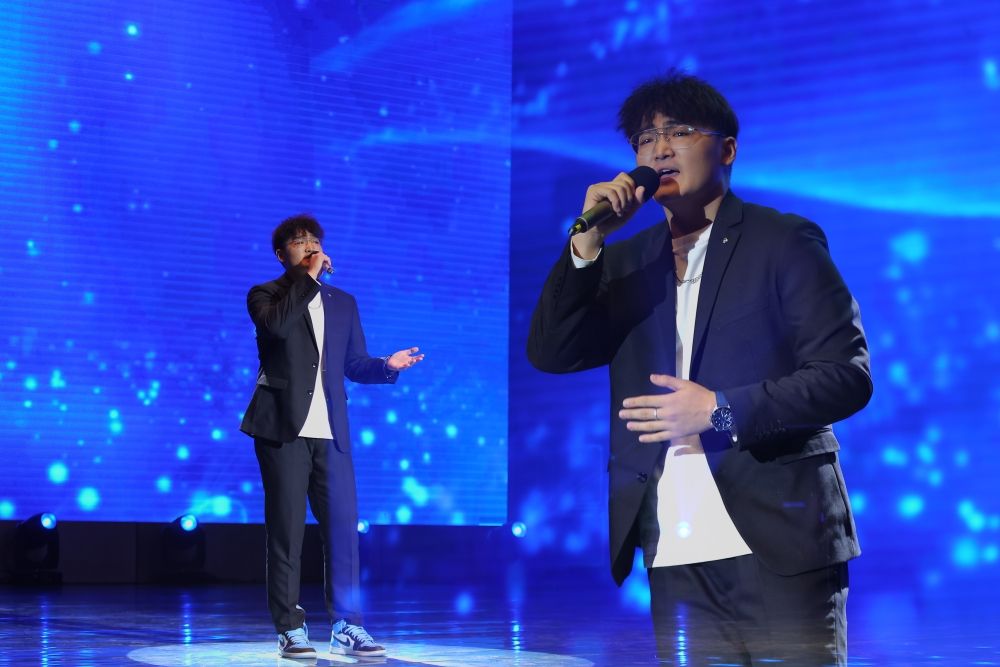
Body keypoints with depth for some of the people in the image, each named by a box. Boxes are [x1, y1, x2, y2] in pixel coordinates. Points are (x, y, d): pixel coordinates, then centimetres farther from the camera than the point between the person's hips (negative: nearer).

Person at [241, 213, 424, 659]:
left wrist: (388, 366, -3)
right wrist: (307, 278, -13)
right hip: (284, 429, -4)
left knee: (343, 527, 0)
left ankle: (347, 628, 7)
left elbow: (354, 365, 16)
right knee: (286, 531, -2)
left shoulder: (343, 303, 19)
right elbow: (276, 324, -19)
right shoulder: (265, 295, 5)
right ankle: (290, 630, 5)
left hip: (330, 433, 4)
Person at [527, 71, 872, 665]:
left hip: (778, 547, -4)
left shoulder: (784, 242, 1)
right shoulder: (627, 260, 15)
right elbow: (551, 353, 5)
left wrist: (720, 410, -16)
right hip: (677, 560, 4)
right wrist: (587, 241, -6)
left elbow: (848, 375, -6)